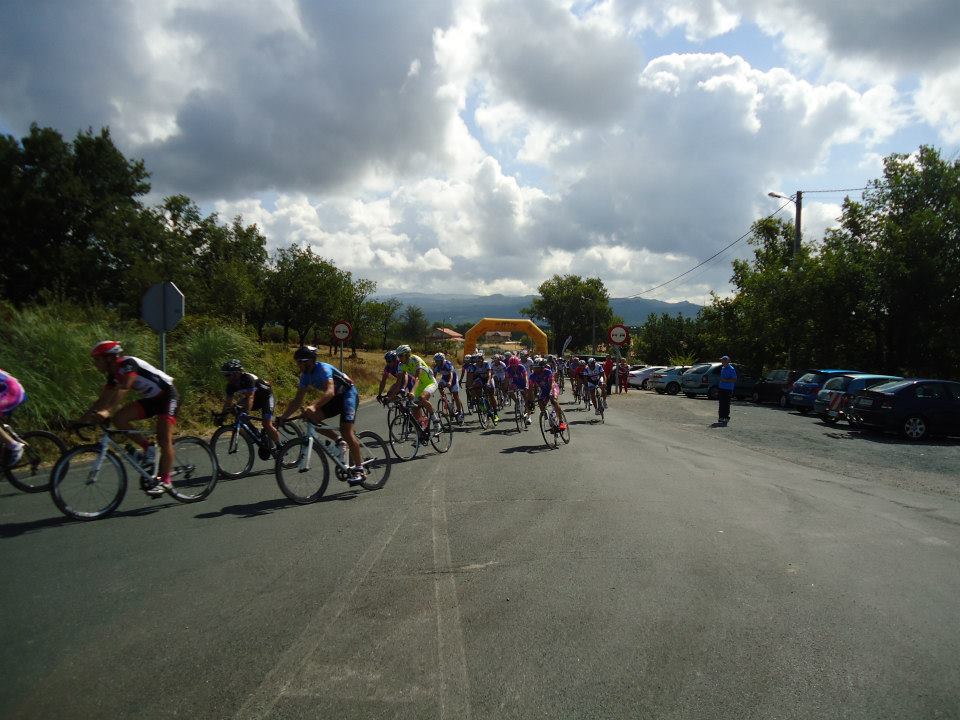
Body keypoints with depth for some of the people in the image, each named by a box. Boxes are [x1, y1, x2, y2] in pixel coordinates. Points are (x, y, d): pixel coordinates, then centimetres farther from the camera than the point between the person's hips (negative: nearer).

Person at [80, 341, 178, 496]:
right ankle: (148, 447, 1)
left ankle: (165, 482, -9)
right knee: (119, 418, -11)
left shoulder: (127, 364, -21)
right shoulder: (114, 374, 5)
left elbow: (123, 389, -34)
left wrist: (106, 411, -43)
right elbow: (103, 398, 5)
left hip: (167, 396, -8)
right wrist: (84, 417, -4)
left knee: (164, 440, -16)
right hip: (150, 399, 8)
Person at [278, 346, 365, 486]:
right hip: (335, 399, 8)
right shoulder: (306, 375, -2)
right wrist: (283, 417, -11)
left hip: (348, 394, -8)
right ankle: (338, 440, 4)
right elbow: (297, 400, -1)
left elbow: (330, 392, -41)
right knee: (312, 418, -12)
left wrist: (313, 406, -55)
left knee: (346, 431, -20)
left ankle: (359, 470, -14)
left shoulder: (323, 369, -26)